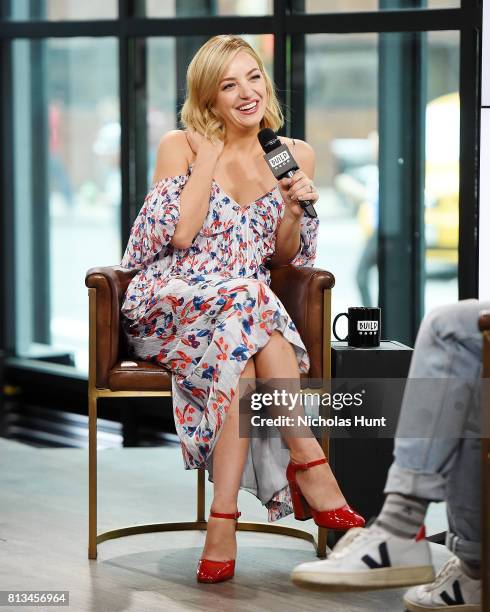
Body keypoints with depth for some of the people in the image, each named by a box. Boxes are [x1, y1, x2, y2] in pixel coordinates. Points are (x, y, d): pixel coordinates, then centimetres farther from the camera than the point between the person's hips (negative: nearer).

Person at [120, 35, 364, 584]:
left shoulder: (295, 156, 11)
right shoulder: (180, 147, 3)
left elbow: (284, 259, 14)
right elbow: (179, 233, -12)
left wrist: (294, 210, -6)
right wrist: (210, 154, -7)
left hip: (245, 310, 3)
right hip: (166, 307, -3)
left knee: (239, 352, -35)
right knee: (247, 300, -36)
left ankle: (224, 521, -39)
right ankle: (311, 464, -35)